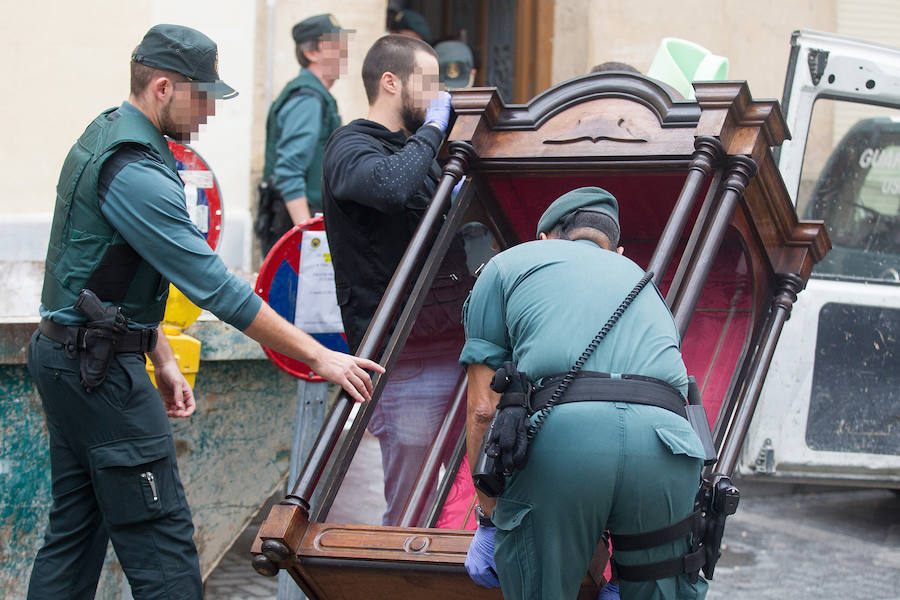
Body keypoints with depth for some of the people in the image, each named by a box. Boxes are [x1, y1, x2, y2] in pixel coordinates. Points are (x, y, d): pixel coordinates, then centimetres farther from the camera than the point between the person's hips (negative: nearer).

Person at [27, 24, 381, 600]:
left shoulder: (106, 136, 12)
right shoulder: (136, 174, -21)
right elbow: (215, 286, -23)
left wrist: (162, 358, 14)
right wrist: (319, 356, -19)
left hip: (66, 353, 11)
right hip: (101, 368, -11)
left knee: (74, 531, 15)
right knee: (161, 539, -7)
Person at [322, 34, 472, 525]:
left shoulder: (413, 148, 22)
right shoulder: (350, 148, -5)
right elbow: (391, 186, -29)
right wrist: (433, 128, -13)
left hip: (457, 343, 8)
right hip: (404, 360, -8)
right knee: (409, 509, -6)